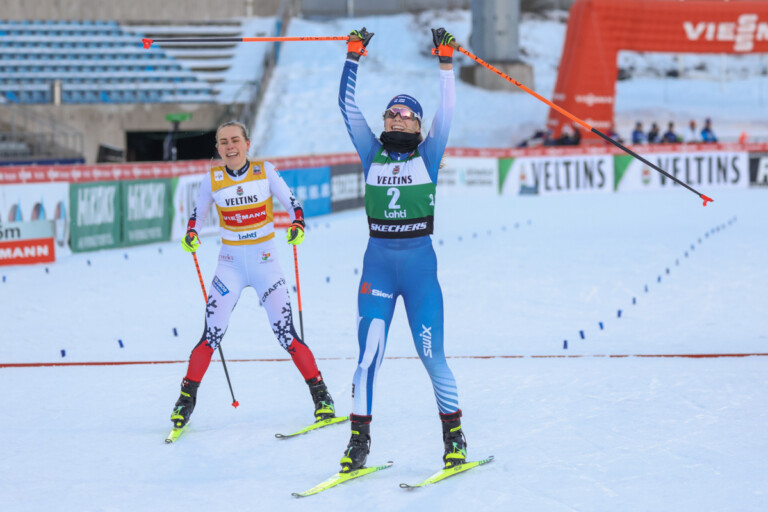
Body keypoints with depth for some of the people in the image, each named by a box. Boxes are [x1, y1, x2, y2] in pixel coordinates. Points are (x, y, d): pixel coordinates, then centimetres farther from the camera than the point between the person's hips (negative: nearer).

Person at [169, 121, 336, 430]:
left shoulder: (265, 172, -4)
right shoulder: (213, 179, -1)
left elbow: (291, 203, 0)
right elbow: (197, 213, 12)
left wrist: (298, 225, -20)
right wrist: (191, 235, -7)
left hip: (265, 262, -1)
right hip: (230, 264, 1)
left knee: (286, 334, -8)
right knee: (212, 335, -9)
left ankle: (321, 397, 2)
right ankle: (186, 398, 4)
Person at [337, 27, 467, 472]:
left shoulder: (428, 155, 6)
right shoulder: (372, 154, 10)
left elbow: (447, 110, -3)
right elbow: (349, 106, 7)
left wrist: (446, 62, -9)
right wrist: (354, 57, 2)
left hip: (420, 262, -1)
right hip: (377, 263, 2)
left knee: (432, 353, -2)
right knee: (369, 351, -6)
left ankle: (454, 435, 11)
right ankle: (359, 439, 1)